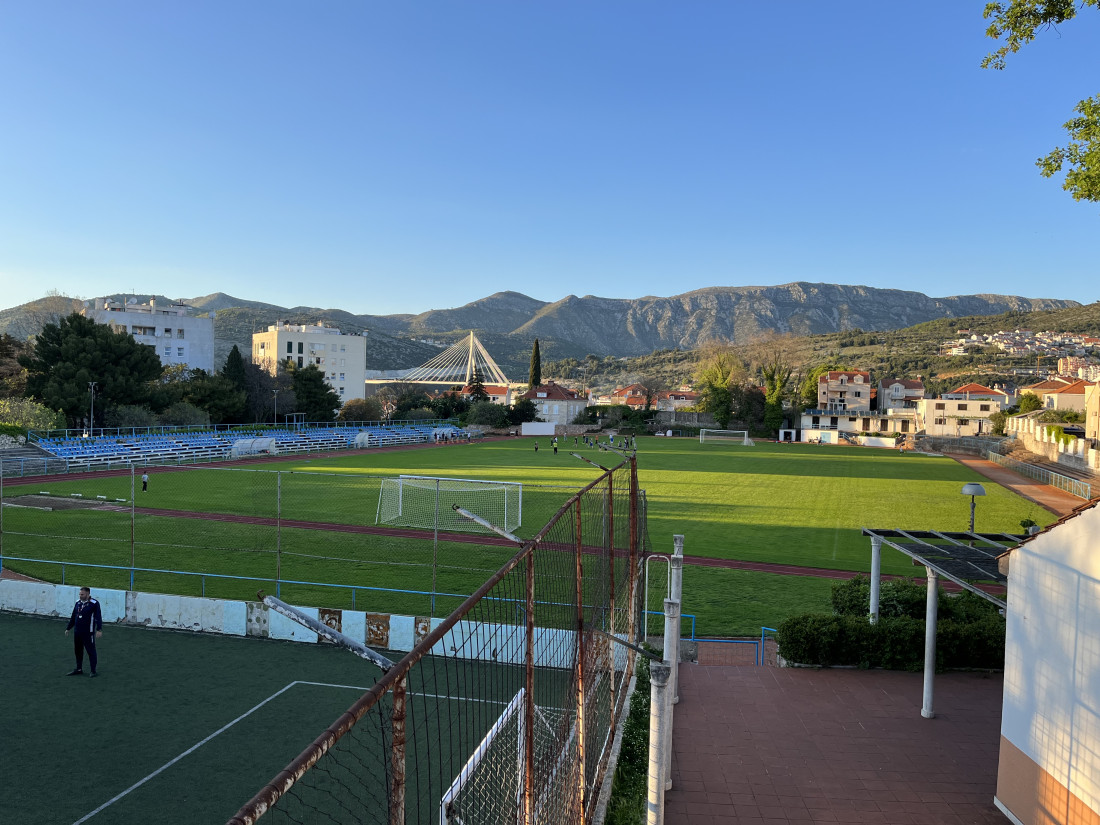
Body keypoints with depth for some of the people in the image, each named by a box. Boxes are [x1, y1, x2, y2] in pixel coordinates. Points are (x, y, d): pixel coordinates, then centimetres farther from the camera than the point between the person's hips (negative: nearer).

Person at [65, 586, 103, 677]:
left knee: (91, 651, -2)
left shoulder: (94, 603, -11)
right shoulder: (78, 602, 9)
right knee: (77, 651, 15)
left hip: (88, 632, -7)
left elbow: (98, 617, -16)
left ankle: (93, 671, 4)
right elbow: (73, 617, 20)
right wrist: (68, 628, 22)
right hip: (77, 632, 7)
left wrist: (99, 630, -24)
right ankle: (79, 669, 30)